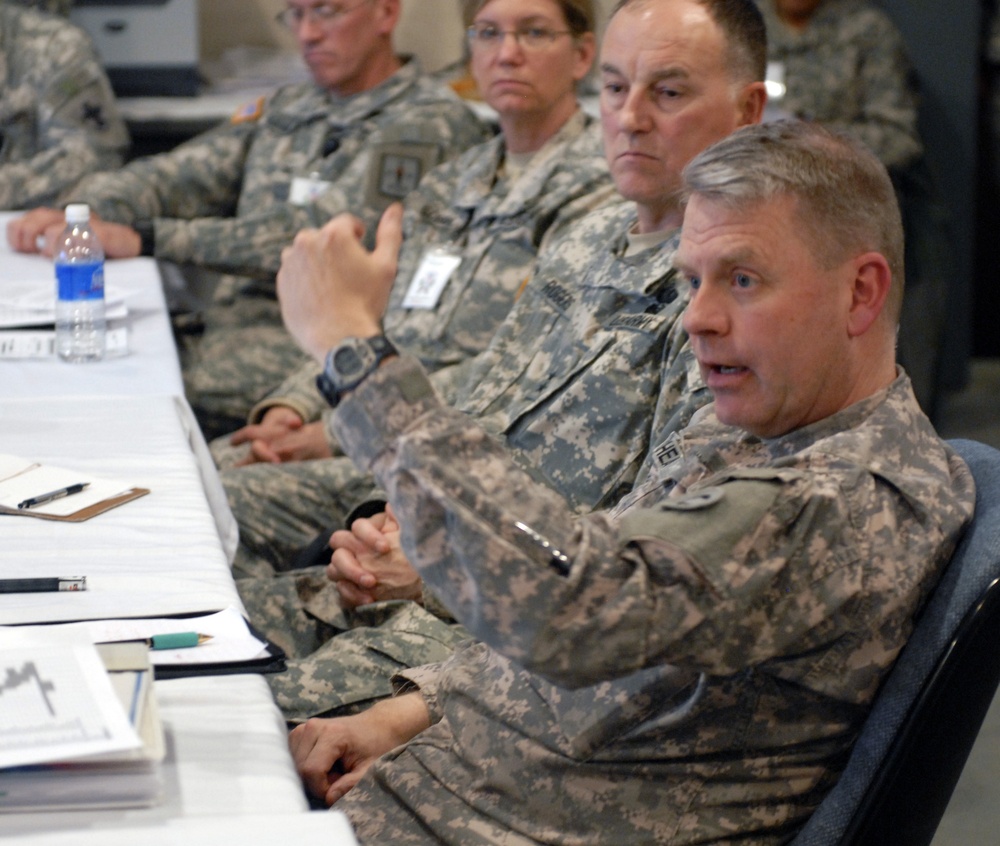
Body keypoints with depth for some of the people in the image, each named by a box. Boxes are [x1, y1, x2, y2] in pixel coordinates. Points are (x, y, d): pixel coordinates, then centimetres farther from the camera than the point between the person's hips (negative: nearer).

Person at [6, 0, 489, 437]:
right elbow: (178, 176, 16)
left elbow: (322, 234, -17)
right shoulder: (285, 110, 20)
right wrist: (74, 215, -6)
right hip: (215, 336, 7)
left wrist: (145, 238, -19)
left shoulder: (431, 124, -6)